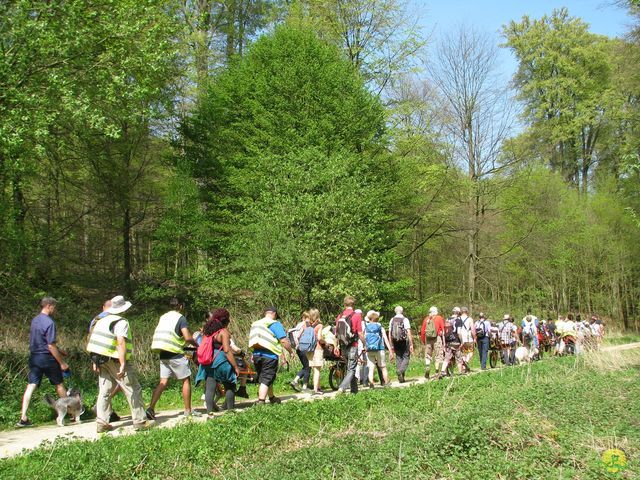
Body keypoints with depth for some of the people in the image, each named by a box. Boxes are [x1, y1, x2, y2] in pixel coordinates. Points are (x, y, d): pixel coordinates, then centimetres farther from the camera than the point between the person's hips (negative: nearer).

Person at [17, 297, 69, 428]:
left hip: (34, 357, 6)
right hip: (47, 358, -6)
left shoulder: (34, 320, 9)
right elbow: (51, 346, -19)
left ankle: (23, 418, -4)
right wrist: (62, 363, -13)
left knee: (30, 386, 2)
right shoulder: (49, 322, -17)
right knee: (59, 385, 9)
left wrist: (59, 351, 25)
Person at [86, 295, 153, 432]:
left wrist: (95, 362, 18)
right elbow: (121, 343, -22)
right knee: (133, 390, 0)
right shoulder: (121, 322, -11)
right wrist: (123, 365, -25)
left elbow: (94, 342, 14)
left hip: (102, 361, 8)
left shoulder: (101, 321, 14)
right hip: (116, 360, -8)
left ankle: (101, 423, 11)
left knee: (104, 391, 11)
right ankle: (140, 421, 2)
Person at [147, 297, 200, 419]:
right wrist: (197, 345, 0)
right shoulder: (181, 318, -7)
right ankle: (188, 410, 8)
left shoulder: (163, 317, 15)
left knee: (163, 382, 7)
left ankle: (151, 408, -3)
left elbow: (161, 335, 18)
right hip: (175, 354, -7)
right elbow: (187, 337, -17)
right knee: (186, 380, 5)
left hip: (163, 353, 7)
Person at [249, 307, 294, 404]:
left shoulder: (255, 324, 13)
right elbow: (284, 341, -14)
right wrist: (291, 351, -1)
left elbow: (252, 340, 18)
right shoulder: (275, 324, -8)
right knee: (266, 380, -4)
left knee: (263, 379, 19)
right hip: (270, 356, -7)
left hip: (257, 355, 7)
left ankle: (272, 398, 36)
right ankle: (261, 402, -10)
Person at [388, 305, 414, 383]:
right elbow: (409, 333, -11)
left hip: (395, 342, 4)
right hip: (404, 341, -4)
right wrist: (411, 344, -9)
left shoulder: (392, 320, 7)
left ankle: (401, 377, 10)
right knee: (406, 357, 3)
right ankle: (400, 371, -21)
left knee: (398, 358, 10)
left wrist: (391, 345, 15)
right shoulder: (405, 319, -5)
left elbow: (390, 334, 9)